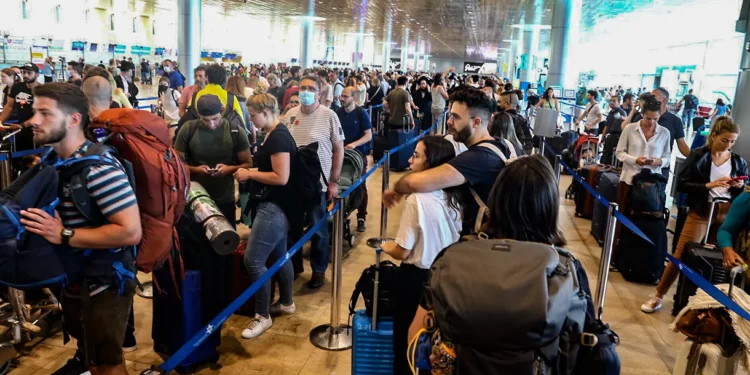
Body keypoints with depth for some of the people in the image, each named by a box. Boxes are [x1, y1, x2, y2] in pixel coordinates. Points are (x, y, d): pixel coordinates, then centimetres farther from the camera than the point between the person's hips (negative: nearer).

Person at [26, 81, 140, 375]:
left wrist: (63, 235, -29)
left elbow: (131, 231, -35)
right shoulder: (55, 159, 3)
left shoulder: (98, 167, -28)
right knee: (86, 341, 34)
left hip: (104, 285, -9)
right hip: (74, 279, 9)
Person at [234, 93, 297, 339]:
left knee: (253, 260, -7)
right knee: (278, 255, 20)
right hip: (275, 205, 11)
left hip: (274, 206, -11)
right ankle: (286, 303, 35)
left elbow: (281, 177, -26)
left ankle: (262, 316, 6)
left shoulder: (278, 137, -20)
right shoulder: (274, 134, 11)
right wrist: (250, 170, 8)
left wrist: (249, 174, -17)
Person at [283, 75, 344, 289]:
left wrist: (334, 181, -7)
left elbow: (338, 149, -5)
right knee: (292, 226, 15)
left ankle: (319, 270, 26)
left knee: (318, 229, 9)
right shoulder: (290, 115, 2)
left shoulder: (329, 116, -8)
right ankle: (294, 265, 34)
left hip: (318, 182, -4)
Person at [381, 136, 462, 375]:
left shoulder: (416, 200, -24)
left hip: (416, 277, -6)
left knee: (406, 337, 14)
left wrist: (385, 247, 3)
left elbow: (403, 252, -19)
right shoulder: (452, 198, -4)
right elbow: (454, 240, 8)